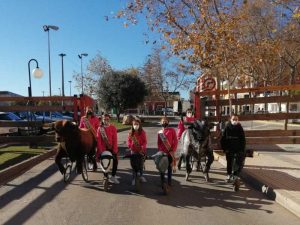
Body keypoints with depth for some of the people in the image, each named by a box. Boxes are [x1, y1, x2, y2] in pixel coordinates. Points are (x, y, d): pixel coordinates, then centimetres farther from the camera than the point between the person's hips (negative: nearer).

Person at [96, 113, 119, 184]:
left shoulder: (113, 128, -4)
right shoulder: (100, 128, -4)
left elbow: (115, 139, -6)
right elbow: (98, 140, -8)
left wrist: (115, 149, -12)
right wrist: (100, 150, -14)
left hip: (111, 148, 1)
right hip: (103, 148, -1)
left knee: (115, 161, -3)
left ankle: (113, 176, 11)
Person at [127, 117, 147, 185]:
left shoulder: (142, 132, -6)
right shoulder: (130, 133, 0)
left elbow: (145, 141, -7)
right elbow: (128, 140, 3)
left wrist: (143, 147, -22)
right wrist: (130, 145, -16)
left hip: (141, 151, 0)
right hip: (133, 151, 1)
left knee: (141, 164, 13)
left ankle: (141, 176, 33)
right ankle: (134, 178, 14)